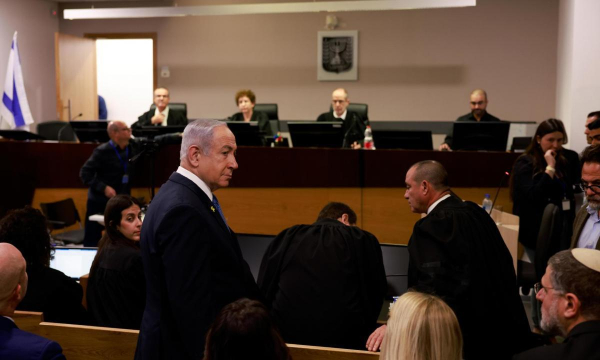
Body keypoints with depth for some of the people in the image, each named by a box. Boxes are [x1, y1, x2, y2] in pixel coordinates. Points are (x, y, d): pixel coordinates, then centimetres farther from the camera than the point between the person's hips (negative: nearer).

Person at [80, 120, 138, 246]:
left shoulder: (132, 148, 2)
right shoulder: (102, 151, -14)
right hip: (100, 202, -5)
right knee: (92, 240, 3)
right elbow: (85, 173, -15)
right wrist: (104, 188, -24)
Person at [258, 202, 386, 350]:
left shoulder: (286, 237, 10)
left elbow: (263, 293, 13)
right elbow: (375, 296, 12)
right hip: (343, 338, -3)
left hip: (287, 336, 3)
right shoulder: (364, 240, 5)